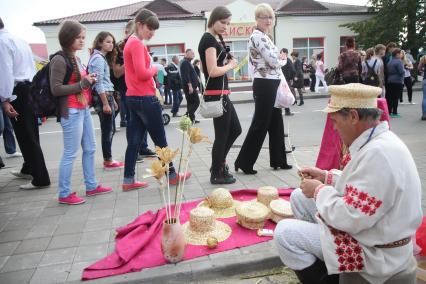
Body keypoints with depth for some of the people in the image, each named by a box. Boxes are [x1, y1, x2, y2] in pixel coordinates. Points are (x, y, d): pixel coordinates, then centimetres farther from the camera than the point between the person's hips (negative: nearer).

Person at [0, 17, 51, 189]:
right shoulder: (19, 40, 17)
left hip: (18, 92, -9)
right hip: (31, 88, 9)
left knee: (26, 137, -4)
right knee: (30, 134, 18)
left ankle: (41, 179, 0)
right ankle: (28, 169, 35)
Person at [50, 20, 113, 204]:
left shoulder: (76, 59, 15)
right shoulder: (60, 60, -11)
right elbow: (55, 89, -16)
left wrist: (89, 81, 6)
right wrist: (82, 84, -19)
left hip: (84, 109, 9)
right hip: (71, 112, -9)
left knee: (90, 149, 13)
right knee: (71, 153, -2)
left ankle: (91, 186, 25)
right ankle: (64, 194, 10)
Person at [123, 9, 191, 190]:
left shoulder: (131, 43, 17)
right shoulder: (137, 44, -13)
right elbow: (142, 73, -23)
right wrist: (154, 69, -4)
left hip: (134, 97, 9)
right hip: (144, 98, -9)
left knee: (134, 140, 9)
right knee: (160, 140, 3)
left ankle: (128, 180, 12)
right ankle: (171, 175, 15)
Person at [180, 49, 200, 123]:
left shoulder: (187, 62, 22)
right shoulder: (185, 62, -11)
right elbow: (186, 75, -21)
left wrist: (196, 86, 26)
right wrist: (190, 85, -26)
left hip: (191, 86, 10)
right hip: (189, 87, -10)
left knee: (190, 103, 11)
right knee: (196, 102, -10)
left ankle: (191, 118, 15)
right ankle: (188, 116, -11)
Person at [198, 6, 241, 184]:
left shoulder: (213, 39, 17)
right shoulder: (209, 39, -13)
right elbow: (213, 71, -21)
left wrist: (228, 62, 2)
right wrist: (230, 65, -5)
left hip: (221, 93, 10)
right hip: (216, 95, -10)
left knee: (235, 129, 18)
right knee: (222, 134, 1)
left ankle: (219, 163, 32)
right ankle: (216, 175, 16)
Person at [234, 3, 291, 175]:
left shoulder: (264, 36, 18)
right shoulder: (258, 36, -13)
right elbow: (273, 61, -18)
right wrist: (282, 62, 2)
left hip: (271, 85, 10)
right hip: (265, 86, -10)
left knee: (276, 124, 14)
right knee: (260, 125, -5)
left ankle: (278, 160, 25)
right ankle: (243, 162, 4)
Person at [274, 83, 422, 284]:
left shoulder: (378, 154, -30)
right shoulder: (378, 141, 2)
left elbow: (349, 218, -30)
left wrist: (319, 190, -14)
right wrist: (327, 177, 6)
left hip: (375, 251, -10)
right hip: (364, 224, 10)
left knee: (284, 233, -13)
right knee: (299, 197, 12)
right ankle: (322, 266, 21)